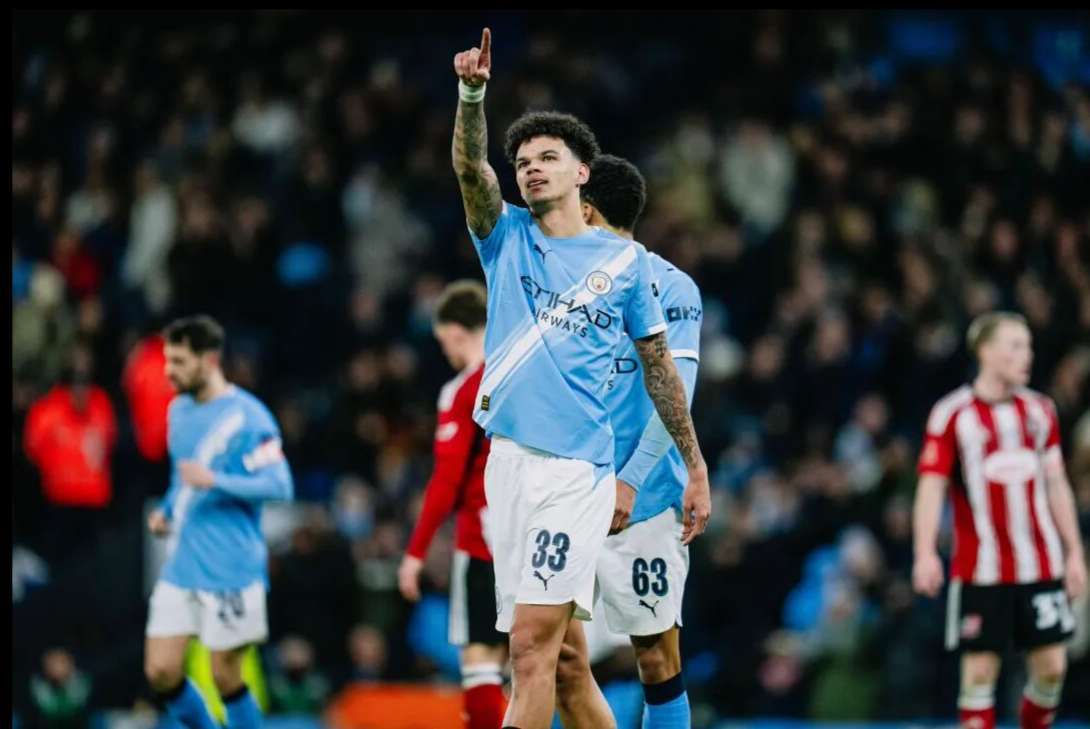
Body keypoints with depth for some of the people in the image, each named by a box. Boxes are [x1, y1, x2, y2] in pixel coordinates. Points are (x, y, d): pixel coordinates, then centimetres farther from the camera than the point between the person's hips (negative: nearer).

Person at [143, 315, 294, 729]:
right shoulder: (179, 410, 13)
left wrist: (215, 481, -29)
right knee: (160, 671, 0)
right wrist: (167, 511, 10)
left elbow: (279, 485, -18)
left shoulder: (247, 416, -12)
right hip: (180, 568, 7)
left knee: (225, 676, -1)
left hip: (231, 568, -7)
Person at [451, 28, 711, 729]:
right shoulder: (506, 237, 11)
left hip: (576, 468, -4)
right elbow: (470, 167, -8)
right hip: (508, 459, 4)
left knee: (532, 644, -14)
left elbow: (659, 366, 11)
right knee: (561, 657, 8)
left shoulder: (625, 260, 5)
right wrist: (473, 94, -26)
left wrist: (696, 468, 10)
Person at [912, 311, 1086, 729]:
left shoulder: (1040, 410, 9)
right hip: (980, 567, -4)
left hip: (1042, 566, 4)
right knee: (980, 668, -3)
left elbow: (1056, 486, 14)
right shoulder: (952, 415, -5)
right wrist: (925, 554, -19)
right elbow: (931, 487, -8)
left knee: (1051, 666, 1)